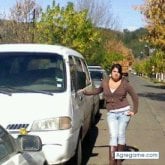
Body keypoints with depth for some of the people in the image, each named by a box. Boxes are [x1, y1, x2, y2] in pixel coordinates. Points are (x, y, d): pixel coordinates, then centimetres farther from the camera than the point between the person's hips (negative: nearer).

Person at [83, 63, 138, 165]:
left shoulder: (125, 83, -5)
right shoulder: (105, 82, 1)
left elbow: (135, 97, 3)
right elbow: (99, 90, 23)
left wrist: (134, 111, 1)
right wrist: (87, 93, 16)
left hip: (124, 112, -1)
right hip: (112, 114, 1)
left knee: (121, 135, 3)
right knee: (113, 136, -9)